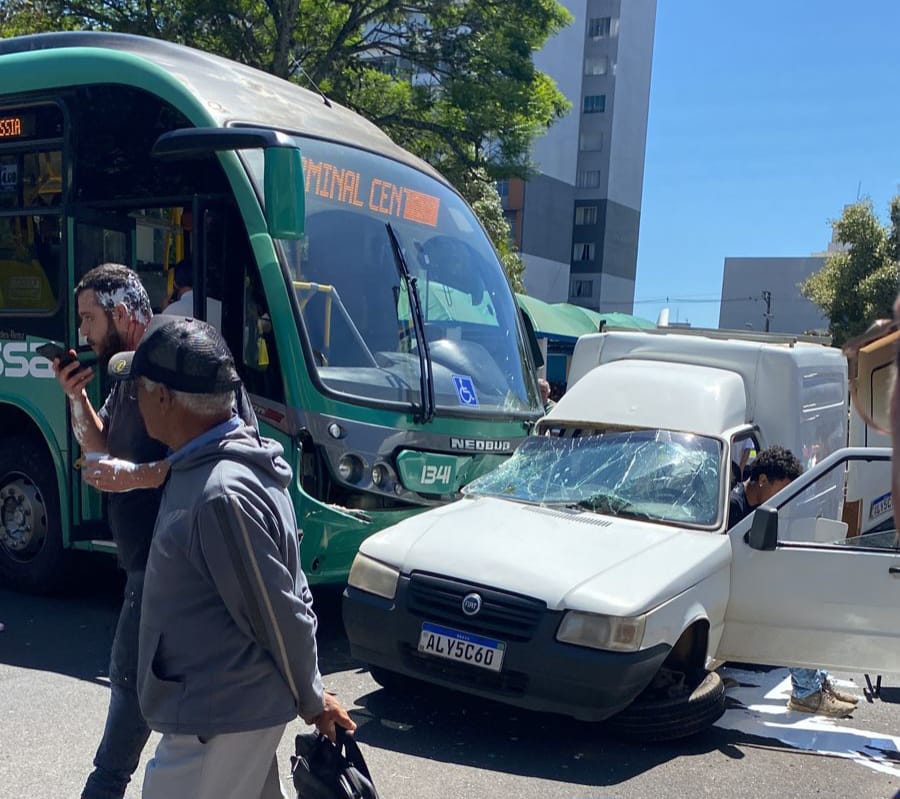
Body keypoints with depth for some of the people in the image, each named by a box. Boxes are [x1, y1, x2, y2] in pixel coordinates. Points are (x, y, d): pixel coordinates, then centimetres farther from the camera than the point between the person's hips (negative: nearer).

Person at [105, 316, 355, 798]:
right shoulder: (208, 465, 3)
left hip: (218, 722, -9)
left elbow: (280, 616, -22)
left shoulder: (220, 496, -28)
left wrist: (311, 701, -8)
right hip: (234, 707, 9)